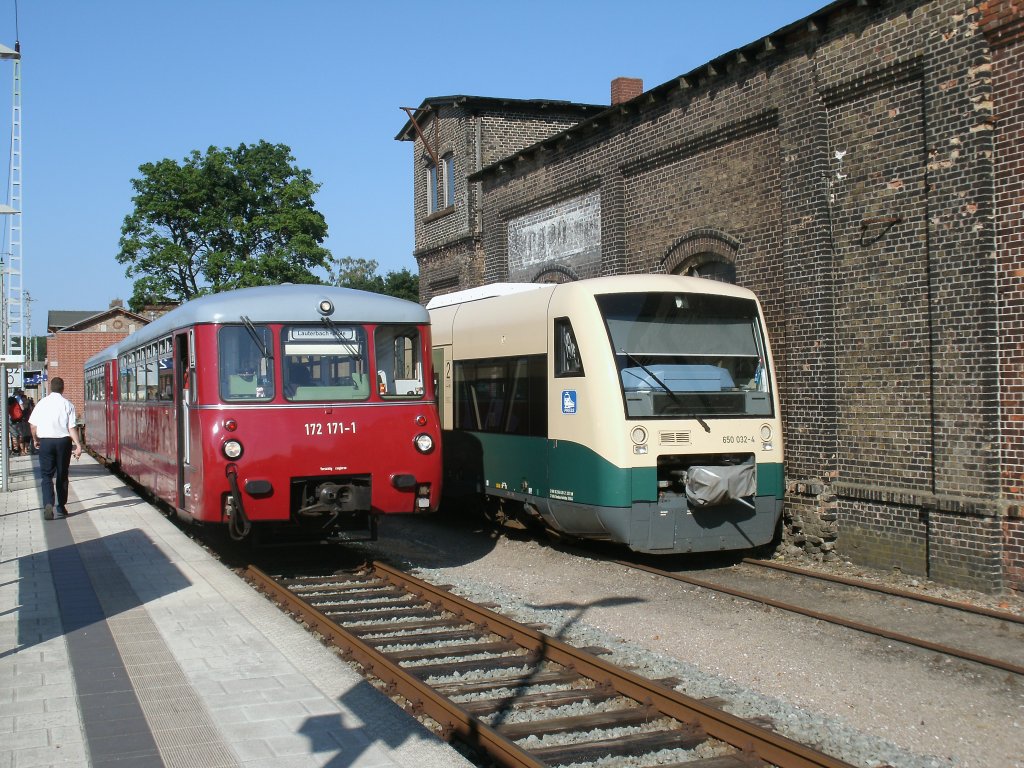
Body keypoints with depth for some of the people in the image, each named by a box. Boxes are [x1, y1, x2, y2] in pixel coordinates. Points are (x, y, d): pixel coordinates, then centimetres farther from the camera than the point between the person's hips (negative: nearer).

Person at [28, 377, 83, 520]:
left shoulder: (42, 403, 0)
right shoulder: (68, 405, -5)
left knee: (47, 475, 3)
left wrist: (35, 439, 19)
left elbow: (32, 425, 2)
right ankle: (61, 507, 21)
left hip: (45, 441, 0)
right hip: (63, 441, 0)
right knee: (62, 475, 13)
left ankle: (48, 504, -17)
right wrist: (78, 445, -9)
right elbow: (72, 428, -10)